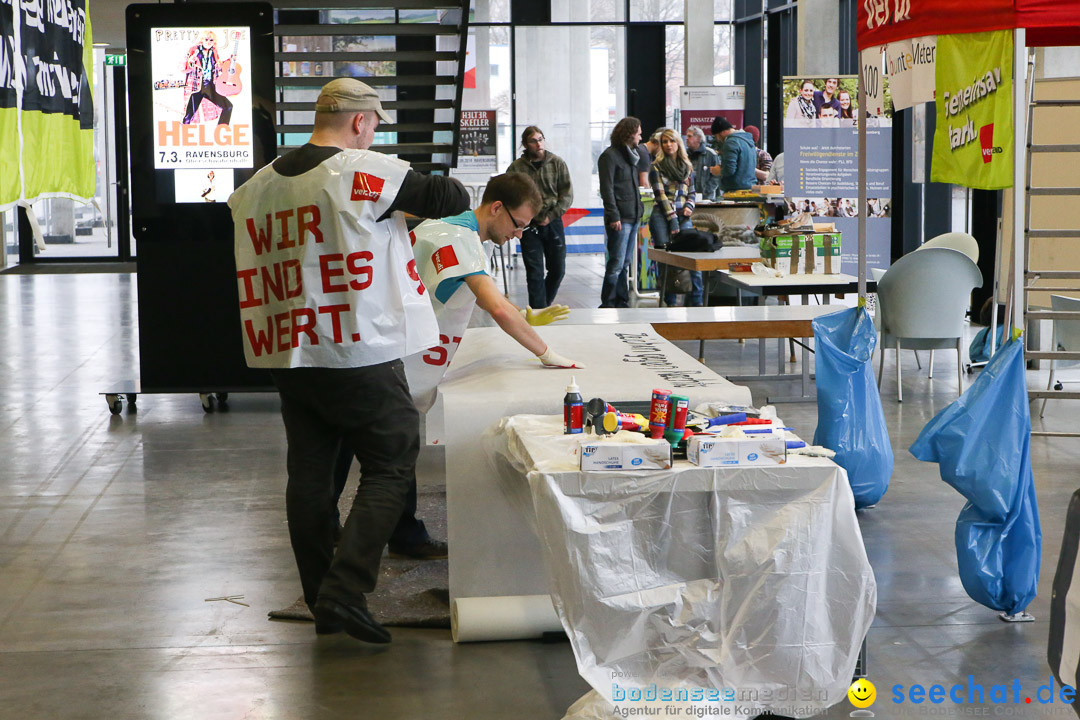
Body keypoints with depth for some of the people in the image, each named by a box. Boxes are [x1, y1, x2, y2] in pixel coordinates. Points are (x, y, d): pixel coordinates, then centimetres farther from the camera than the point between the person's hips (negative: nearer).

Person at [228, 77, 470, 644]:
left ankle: (321, 602, 20)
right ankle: (345, 590, -8)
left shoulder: (258, 185, 10)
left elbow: (250, 273, 16)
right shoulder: (366, 172, -10)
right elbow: (450, 199, -6)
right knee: (390, 467, 3)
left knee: (308, 474, 13)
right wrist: (450, 192, 15)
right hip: (359, 353, -7)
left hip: (288, 354, 7)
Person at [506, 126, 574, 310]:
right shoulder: (516, 168, -2)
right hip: (529, 225, -2)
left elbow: (567, 194, 1)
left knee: (558, 270, 7)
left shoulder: (557, 163, 3)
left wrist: (551, 216, -8)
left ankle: (544, 304, 28)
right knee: (535, 272, -4)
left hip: (553, 223, 2)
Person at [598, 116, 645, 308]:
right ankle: (608, 305, -3)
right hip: (620, 219, -9)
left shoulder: (631, 155, 18)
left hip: (633, 217, 9)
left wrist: (639, 209, 13)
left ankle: (622, 303, 17)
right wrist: (613, 216, -19)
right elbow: (607, 188, -14)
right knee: (616, 264, -8)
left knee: (626, 263, 12)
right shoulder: (610, 155, -9)